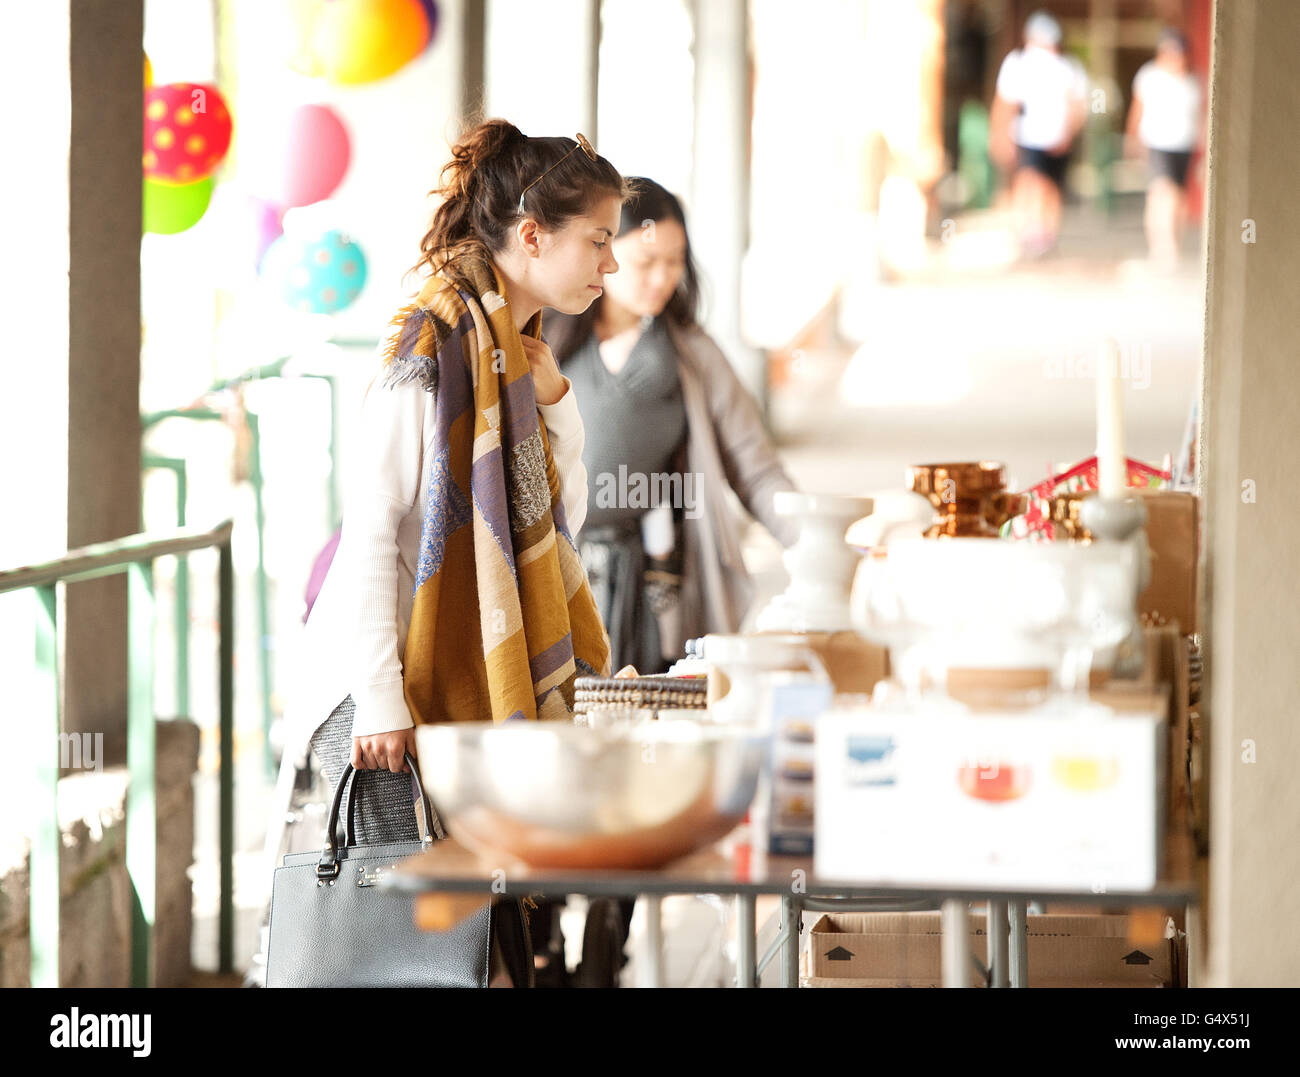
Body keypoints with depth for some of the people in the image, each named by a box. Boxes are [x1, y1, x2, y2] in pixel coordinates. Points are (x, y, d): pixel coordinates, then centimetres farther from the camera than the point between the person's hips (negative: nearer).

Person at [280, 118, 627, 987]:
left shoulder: (519, 352, 13)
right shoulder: (435, 342, -14)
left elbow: (560, 519, 18)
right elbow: (370, 525, -18)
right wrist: (379, 698, -21)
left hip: (473, 680, 9)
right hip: (387, 681, -9)